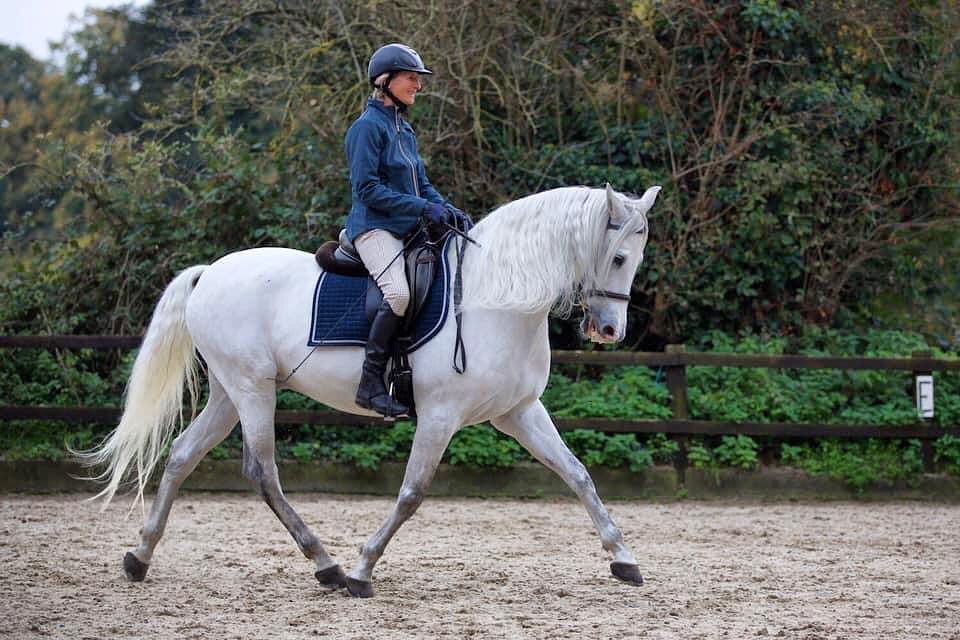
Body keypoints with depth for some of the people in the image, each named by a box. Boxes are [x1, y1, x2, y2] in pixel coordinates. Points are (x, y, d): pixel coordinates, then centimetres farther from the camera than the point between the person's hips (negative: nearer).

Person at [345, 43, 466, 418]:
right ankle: (371, 383, -27)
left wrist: (445, 209, 3)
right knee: (398, 292, -33)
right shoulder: (369, 126, -8)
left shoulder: (405, 129, 19)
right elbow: (366, 187, -15)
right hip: (375, 227, -10)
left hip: (408, 231, 10)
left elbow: (421, 183, 23)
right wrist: (422, 207, -19)